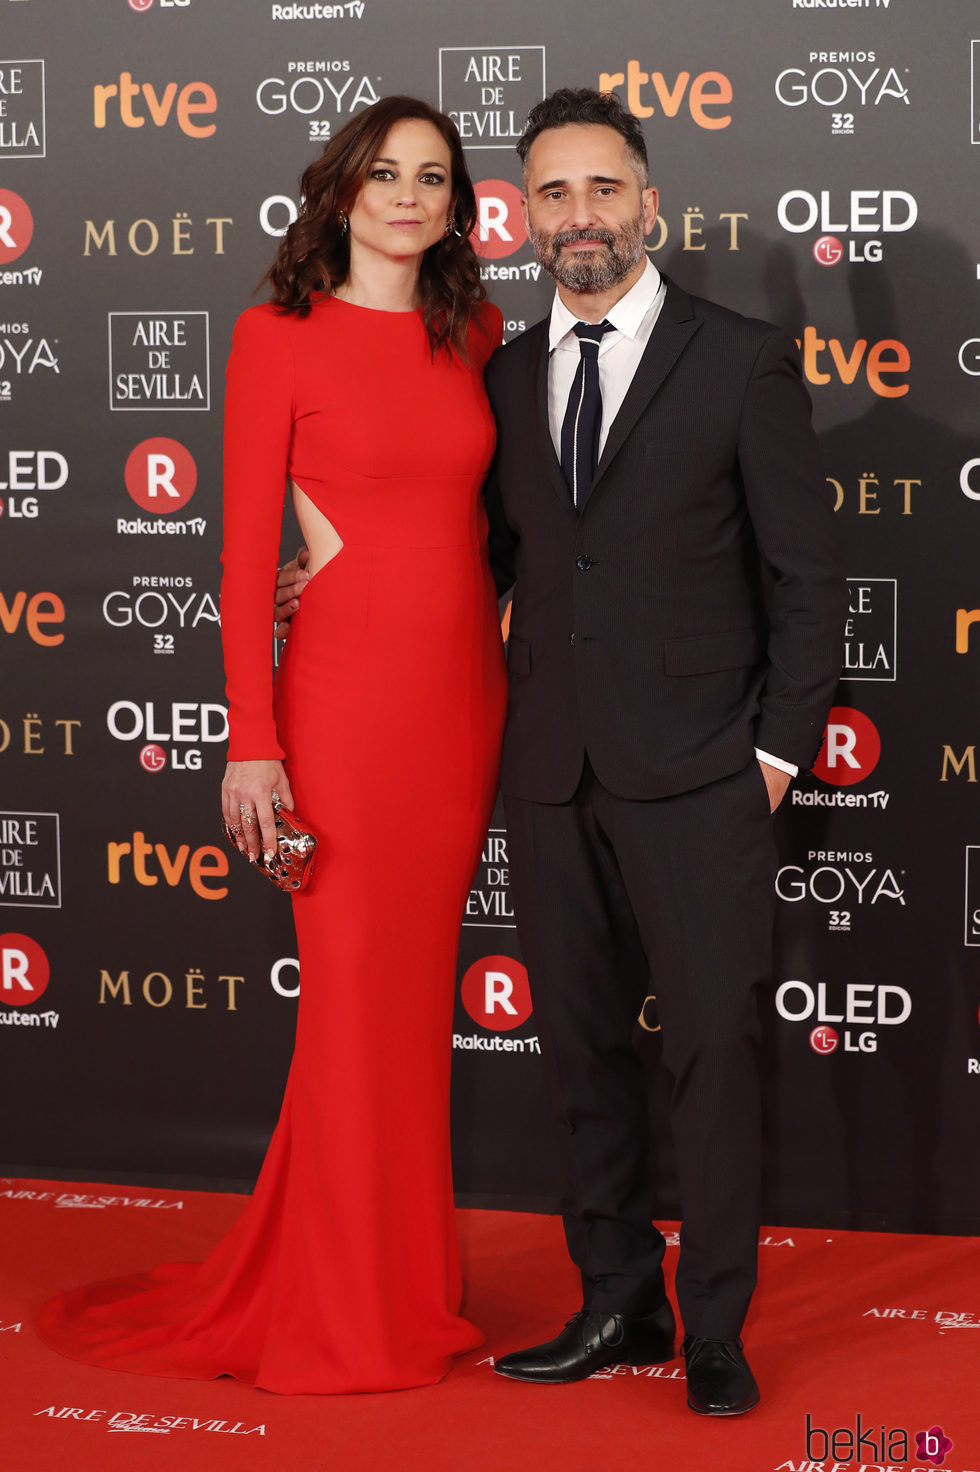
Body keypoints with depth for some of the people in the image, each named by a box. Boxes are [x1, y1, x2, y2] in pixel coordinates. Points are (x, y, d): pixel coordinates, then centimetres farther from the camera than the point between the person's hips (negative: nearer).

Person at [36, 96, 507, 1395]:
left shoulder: (478, 336, 10)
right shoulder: (280, 336, -3)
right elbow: (245, 555, -6)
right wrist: (252, 742, -10)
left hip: (466, 692, 5)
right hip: (344, 690, -5)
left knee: (419, 996, 11)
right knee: (358, 1001, 1)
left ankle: (406, 1287, 24)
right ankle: (350, 1322, 15)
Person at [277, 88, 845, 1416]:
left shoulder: (743, 360, -2)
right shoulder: (507, 377, 11)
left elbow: (805, 573, -2)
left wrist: (779, 751, -6)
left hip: (694, 772, -4)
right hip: (553, 774, 5)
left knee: (714, 1047, -1)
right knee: (582, 1047, 10)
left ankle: (715, 1330, 10)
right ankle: (618, 1304, 23)